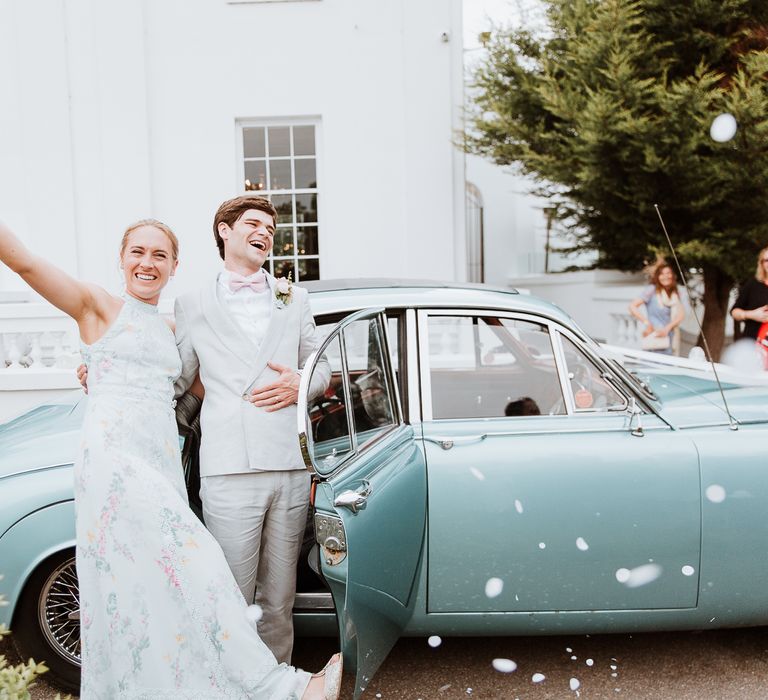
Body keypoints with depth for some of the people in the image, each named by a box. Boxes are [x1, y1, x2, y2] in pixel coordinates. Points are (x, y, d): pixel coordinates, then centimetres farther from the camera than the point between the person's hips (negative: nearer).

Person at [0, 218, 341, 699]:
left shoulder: (170, 329, 20)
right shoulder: (98, 306, 3)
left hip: (161, 465, 7)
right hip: (114, 457, -7)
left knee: (155, 591, 7)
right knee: (192, 568, -15)